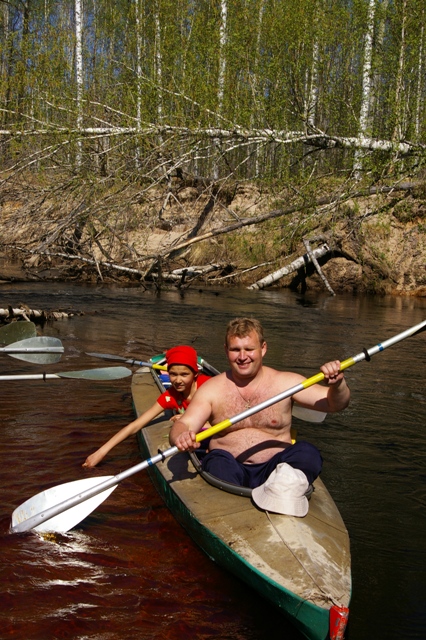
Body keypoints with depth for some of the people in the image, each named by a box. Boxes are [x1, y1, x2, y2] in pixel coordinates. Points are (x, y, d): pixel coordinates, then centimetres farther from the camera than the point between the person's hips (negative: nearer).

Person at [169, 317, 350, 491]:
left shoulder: (285, 383, 7)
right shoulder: (212, 389, 7)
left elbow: (335, 403, 3)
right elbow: (184, 425, -4)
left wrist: (337, 384, -21)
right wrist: (181, 437, -29)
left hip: (275, 469, 1)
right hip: (231, 471, -1)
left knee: (307, 452, -26)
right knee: (218, 461, -33)